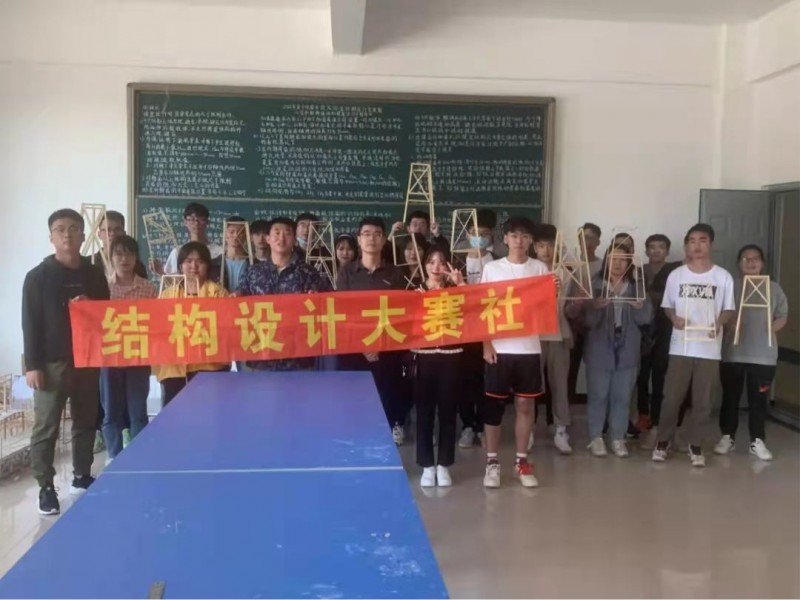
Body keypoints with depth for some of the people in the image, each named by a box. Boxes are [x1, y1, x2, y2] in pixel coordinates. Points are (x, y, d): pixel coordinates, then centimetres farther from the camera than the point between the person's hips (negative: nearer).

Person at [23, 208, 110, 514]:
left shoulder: (94, 274, 8)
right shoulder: (38, 276, -1)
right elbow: (30, 323, -4)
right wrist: (32, 365, -10)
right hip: (52, 363, -3)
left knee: (86, 422, 12)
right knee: (46, 427, -1)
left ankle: (81, 476, 27)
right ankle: (45, 487, 9)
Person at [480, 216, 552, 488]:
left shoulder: (540, 268, 4)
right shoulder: (492, 268, 1)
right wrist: (486, 344, -7)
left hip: (529, 348, 1)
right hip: (499, 348, -1)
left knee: (524, 405, 8)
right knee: (493, 405, 3)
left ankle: (521, 461, 19)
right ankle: (492, 462, 14)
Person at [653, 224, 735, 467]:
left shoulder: (723, 277, 1)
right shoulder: (676, 275, 3)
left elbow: (729, 309, 5)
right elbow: (667, 305, 9)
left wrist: (719, 323, -16)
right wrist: (674, 318, -12)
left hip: (709, 349, 0)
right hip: (680, 347, 0)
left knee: (702, 401, 6)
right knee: (672, 397, 3)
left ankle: (695, 445, 19)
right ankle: (663, 441, 18)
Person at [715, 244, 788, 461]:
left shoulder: (773, 288, 5)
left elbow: (782, 316, 9)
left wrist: (769, 329, -9)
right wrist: (727, 324, -18)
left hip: (763, 355, 1)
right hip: (733, 353, -1)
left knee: (759, 399, 6)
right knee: (730, 397, 8)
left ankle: (757, 441, 16)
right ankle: (727, 436, 20)